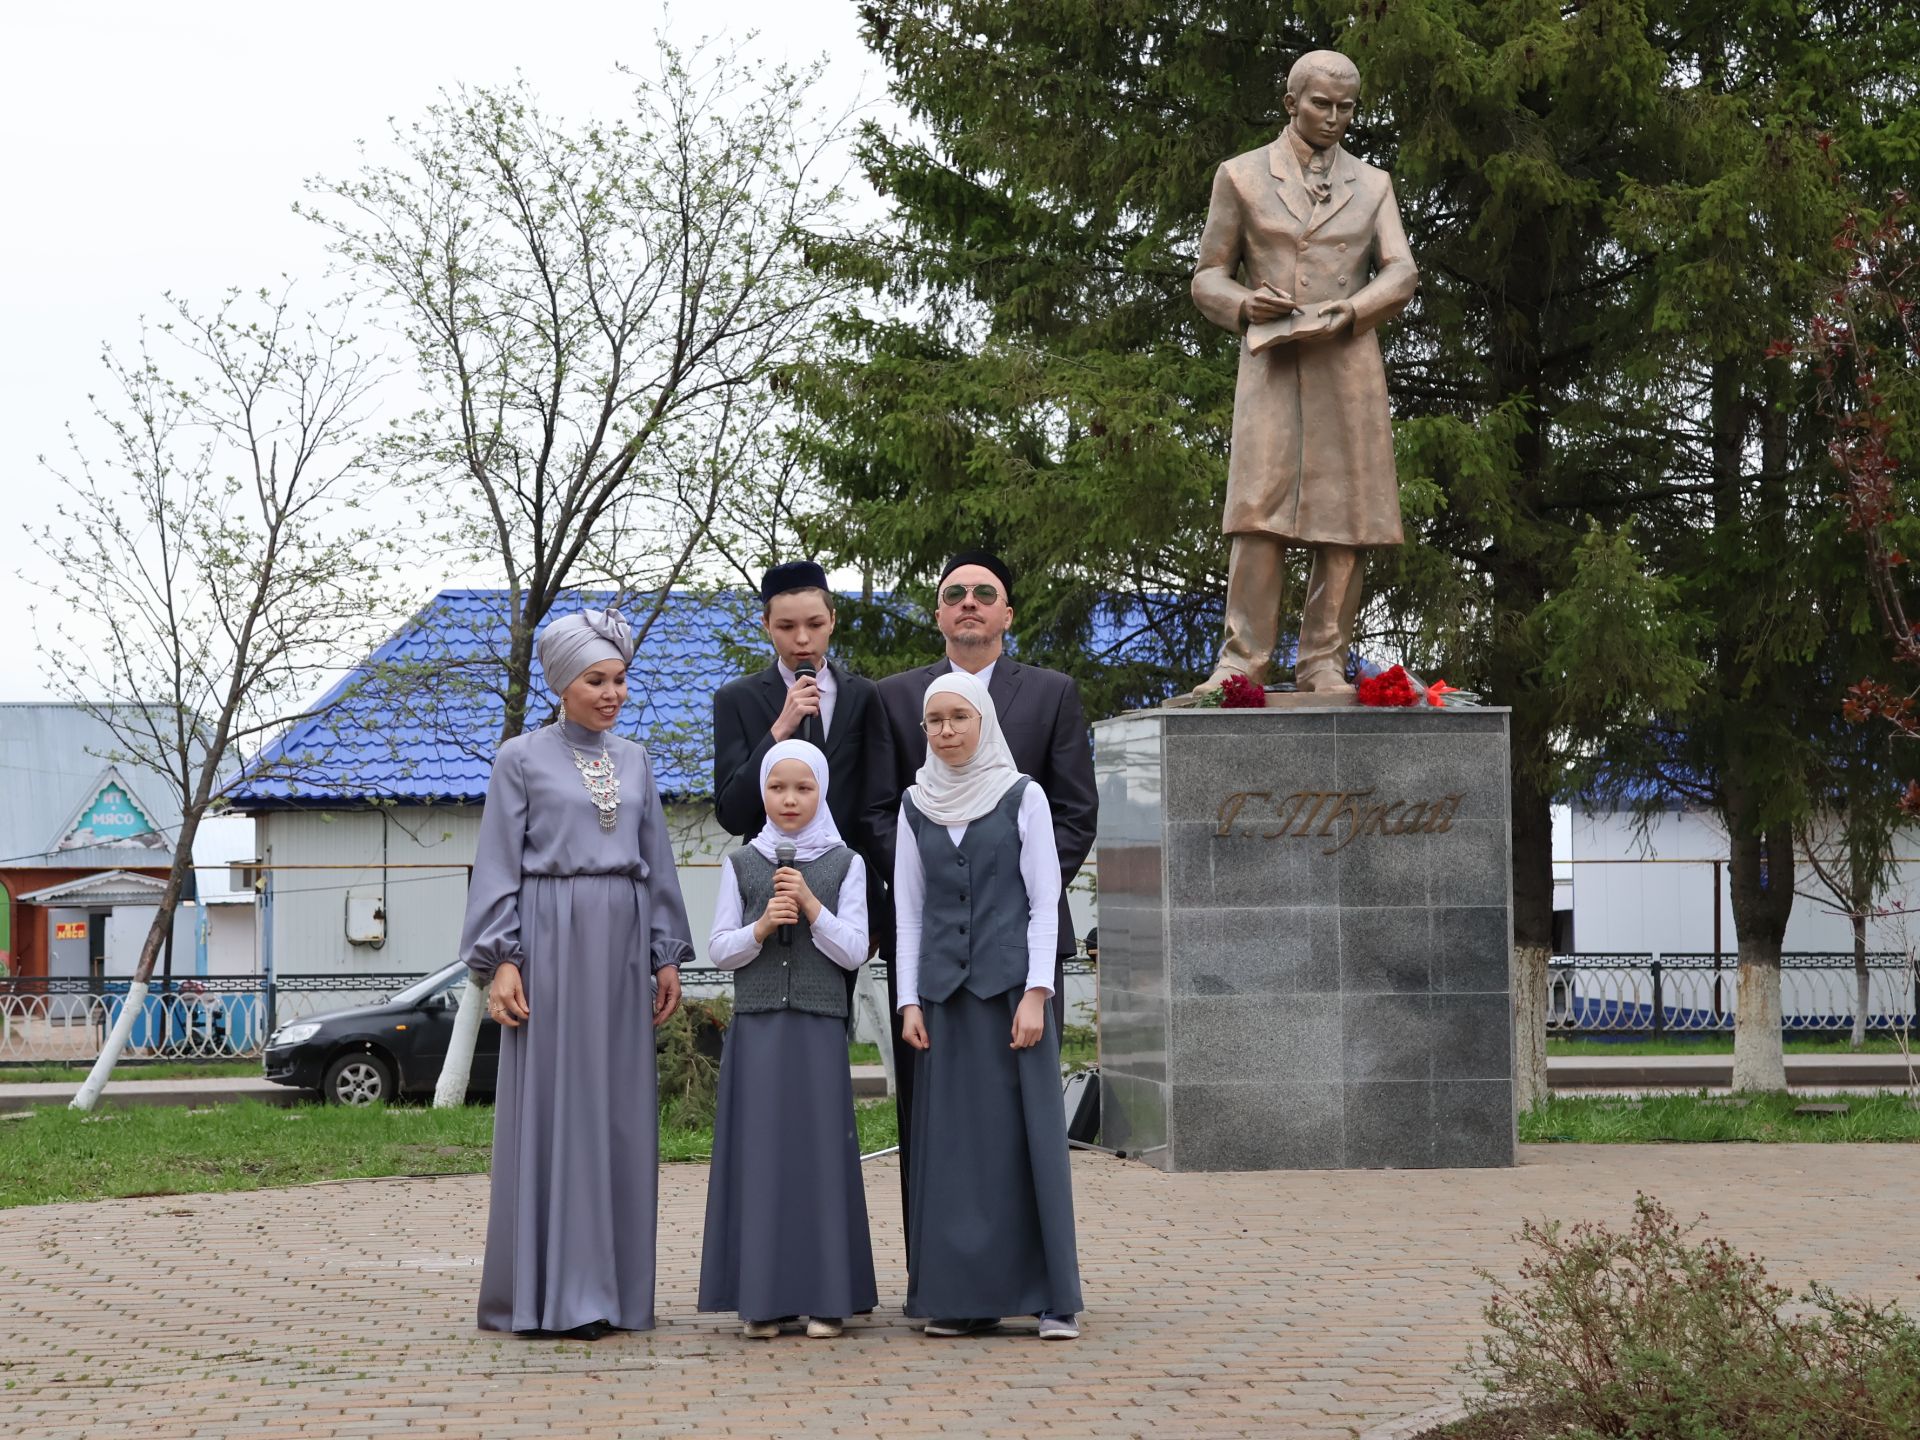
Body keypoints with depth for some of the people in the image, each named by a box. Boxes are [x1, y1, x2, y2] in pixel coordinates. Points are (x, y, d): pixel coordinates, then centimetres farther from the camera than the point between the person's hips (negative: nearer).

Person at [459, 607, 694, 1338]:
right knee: (552, 1108, -5)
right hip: (551, 942, -5)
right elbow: (498, 867, -2)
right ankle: (550, 1293, -3)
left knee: (619, 1108, 4)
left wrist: (667, 954, 10)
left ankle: (613, 1286, 10)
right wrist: (500, 961, -11)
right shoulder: (521, 759, 1)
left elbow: (656, 861, 16)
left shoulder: (633, 760, 14)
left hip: (621, 945, 5)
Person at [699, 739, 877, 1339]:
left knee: (819, 1149, -2)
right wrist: (760, 928, -11)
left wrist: (810, 904, -12)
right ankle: (762, 1297, 2)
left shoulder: (844, 864, 6)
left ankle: (823, 1296, 2)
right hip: (756, 1026, 1)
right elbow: (719, 949, 6)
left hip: (819, 1026, -1)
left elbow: (853, 951, 0)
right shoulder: (742, 864, 9)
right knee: (758, 1150, -2)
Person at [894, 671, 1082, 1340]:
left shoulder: (1022, 796, 1)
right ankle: (964, 1296, 5)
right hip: (946, 994, 3)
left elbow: (1045, 900, -1)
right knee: (954, 1139, 1)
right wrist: (909, 1001, 3)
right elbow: (908, 910, 12)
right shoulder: (916, 806, 10)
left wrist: (1036, 993, -9)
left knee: (1029, 1134, -5)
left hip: (1012, 984, -3)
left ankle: (1054, 1297, -3)